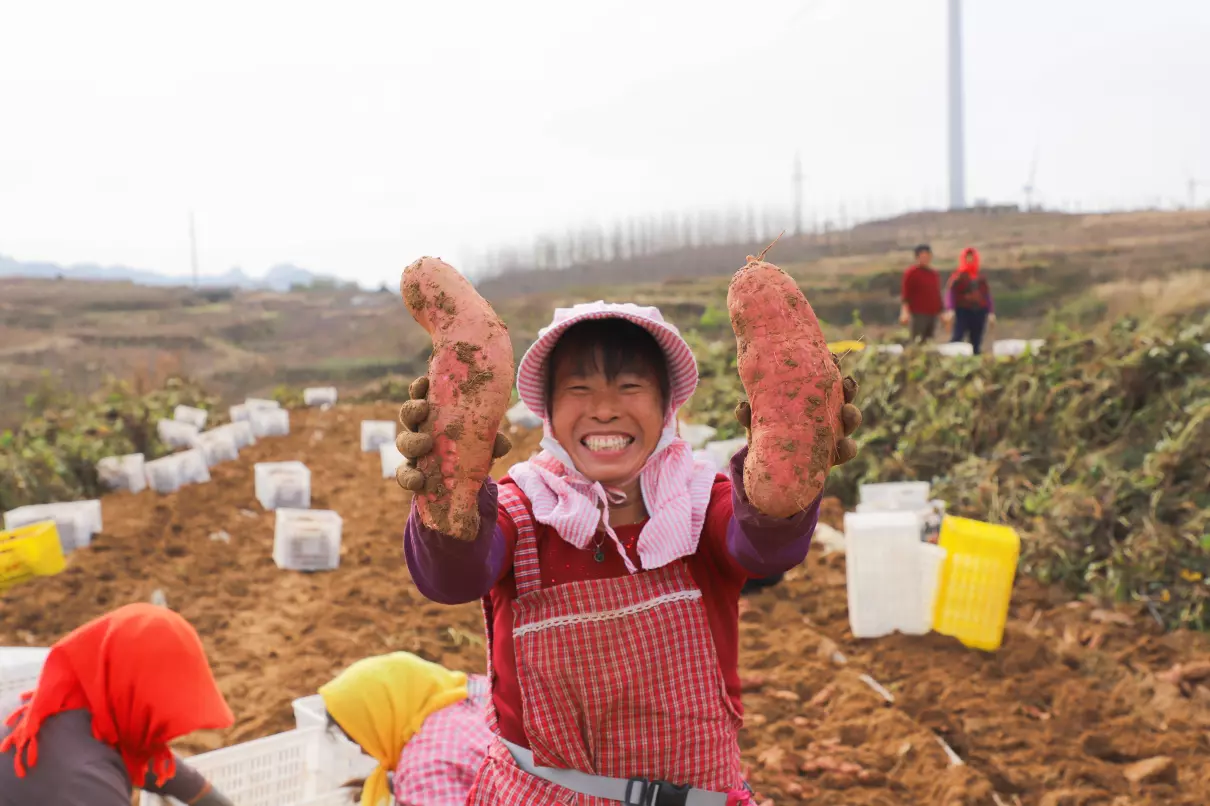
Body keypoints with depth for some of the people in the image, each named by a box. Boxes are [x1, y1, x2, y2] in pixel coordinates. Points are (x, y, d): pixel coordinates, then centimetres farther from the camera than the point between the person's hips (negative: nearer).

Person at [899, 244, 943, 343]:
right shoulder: (911, 272, -3)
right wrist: (905, 312, -20)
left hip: (933, 314, 7)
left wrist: (941, 312, 22)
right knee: (916, 342, -10)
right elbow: (905, 293, -9)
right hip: (918, 314, -7)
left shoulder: (934, 273, 17)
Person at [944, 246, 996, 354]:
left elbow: (987, 296, 17)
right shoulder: (957, 277, 0)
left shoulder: (981, 278, 15)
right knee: (957, 337, -16)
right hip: (962, 312, -5)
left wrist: (991, 312, 8)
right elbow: (950, 293, -9)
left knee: (976, 343, 5)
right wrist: (950, 309, -22)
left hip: (979, 313, 5)